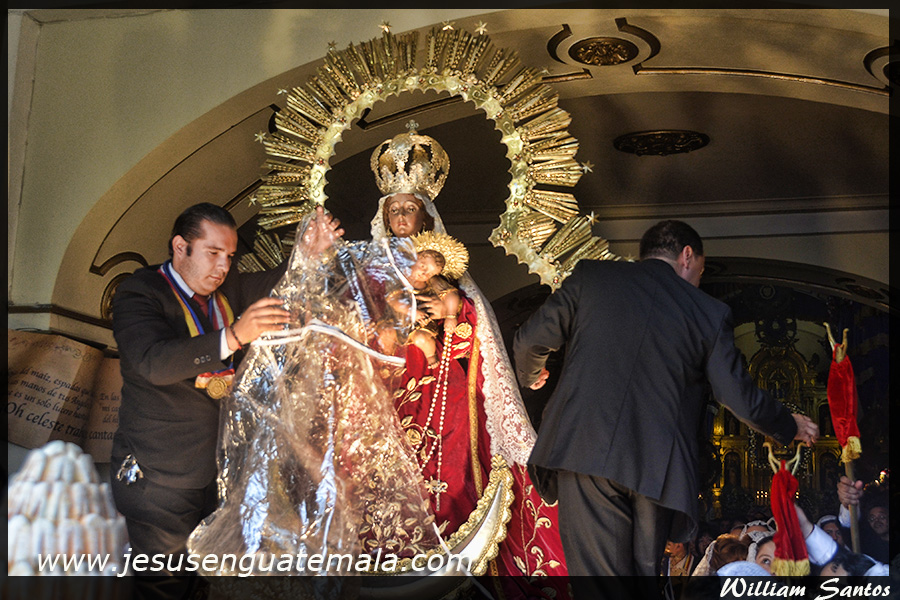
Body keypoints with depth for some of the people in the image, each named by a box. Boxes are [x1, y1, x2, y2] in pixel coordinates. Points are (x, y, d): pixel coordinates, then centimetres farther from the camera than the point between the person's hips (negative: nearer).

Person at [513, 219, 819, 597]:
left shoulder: (590, 276, 12)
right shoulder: (709, 313, 12)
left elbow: (530, 340, 14)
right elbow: (740, 397, 15)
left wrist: (530, 376, 38)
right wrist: (790, 427, 34)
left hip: (582, 451, -1)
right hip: (656, 468, 1)